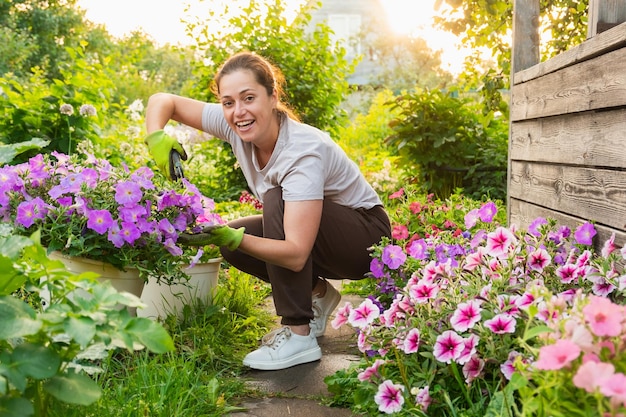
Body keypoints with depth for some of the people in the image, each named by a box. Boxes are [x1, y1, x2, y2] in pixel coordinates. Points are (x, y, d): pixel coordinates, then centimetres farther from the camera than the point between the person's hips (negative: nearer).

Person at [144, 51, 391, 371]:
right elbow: (162, 100, -8)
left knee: (278, 198, -31)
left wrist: (231, 237, -50)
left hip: (367, 236, -7)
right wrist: (156, 137, -28)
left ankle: (298, 335, -25)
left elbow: (295, 253, -40)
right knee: (230, 244, -13)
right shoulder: (235, 126, -15)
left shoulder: (304, 151, -34)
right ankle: (316, 294, 9)